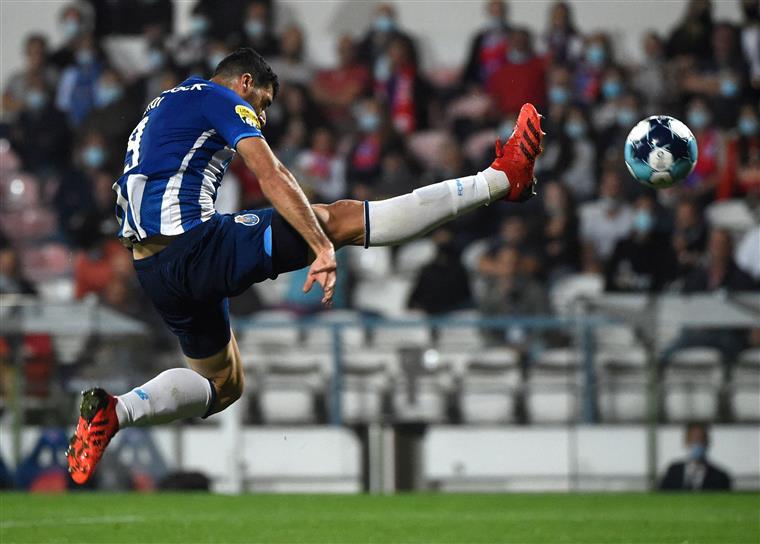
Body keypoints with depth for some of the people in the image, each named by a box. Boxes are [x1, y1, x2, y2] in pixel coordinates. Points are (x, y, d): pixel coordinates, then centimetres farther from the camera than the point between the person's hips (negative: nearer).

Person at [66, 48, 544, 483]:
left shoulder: (164, 107, 26)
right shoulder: (219, 98, -1)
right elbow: (273, 178, -13)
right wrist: (322, 249, -21)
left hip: (151, 269, 9)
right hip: (194, 245, -9)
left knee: (223, 385, 22)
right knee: (341, 219, -9)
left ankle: (112, 412, 0)